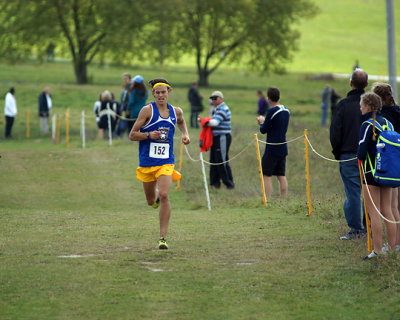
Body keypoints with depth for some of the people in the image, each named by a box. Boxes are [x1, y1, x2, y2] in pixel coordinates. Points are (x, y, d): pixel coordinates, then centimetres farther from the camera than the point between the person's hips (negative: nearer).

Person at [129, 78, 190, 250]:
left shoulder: (176, 111, 5)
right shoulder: (147, 110, -6)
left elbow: (181, 121, 31)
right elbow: (132, 135, -5)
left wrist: (185, 134, 12)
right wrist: (149, 134, -21)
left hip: (166, 162, 0)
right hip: (147, 162, 0)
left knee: (164, 196, -20)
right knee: (151, 201, 12)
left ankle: (163, 237, -15)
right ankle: (157, 197, 53)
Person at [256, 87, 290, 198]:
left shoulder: (272, 111, -15)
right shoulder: (286, 111, 9)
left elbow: (263, 130, -10)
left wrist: (261, 122, 11)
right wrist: (265, 121, 19)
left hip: (272, 148, -7)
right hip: (283, 148, 7)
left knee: (267, 176, -4)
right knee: (281, 176, 11)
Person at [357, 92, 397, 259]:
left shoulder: (367, 125, -14)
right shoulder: (387, 123, 7)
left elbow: (361, 153, -17)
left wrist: (360, 157, 4)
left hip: (372, 172, -7)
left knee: (374, 212, -3)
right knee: (387, 211, 11)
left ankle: (377, 250, -4)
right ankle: (392, 249, 13)